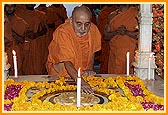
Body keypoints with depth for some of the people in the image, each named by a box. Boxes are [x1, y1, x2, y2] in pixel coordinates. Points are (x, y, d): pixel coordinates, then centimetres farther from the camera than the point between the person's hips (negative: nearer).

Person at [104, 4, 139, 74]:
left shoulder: (136, 13, 0)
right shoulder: (112, 15, 11)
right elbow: (105, 36, 9)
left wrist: (126, 32, -19)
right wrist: (116, 32, -8)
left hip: (131, 54, -3)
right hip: (115, 54, 3)